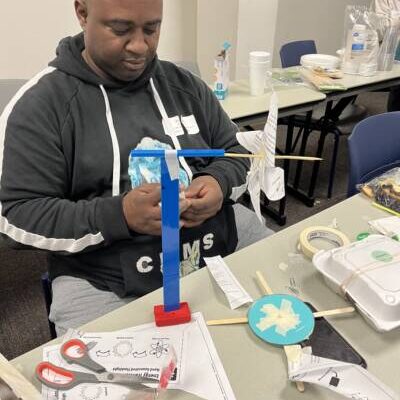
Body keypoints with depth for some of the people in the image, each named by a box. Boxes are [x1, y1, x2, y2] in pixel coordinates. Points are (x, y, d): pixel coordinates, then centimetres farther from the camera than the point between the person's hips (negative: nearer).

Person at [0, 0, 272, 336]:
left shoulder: (185, 84, 6)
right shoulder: (40, 103, -6)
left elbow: (238, 152, 12)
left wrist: (220, 182, -13)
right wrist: (120, 216, -24)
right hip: (104, 285, -3)